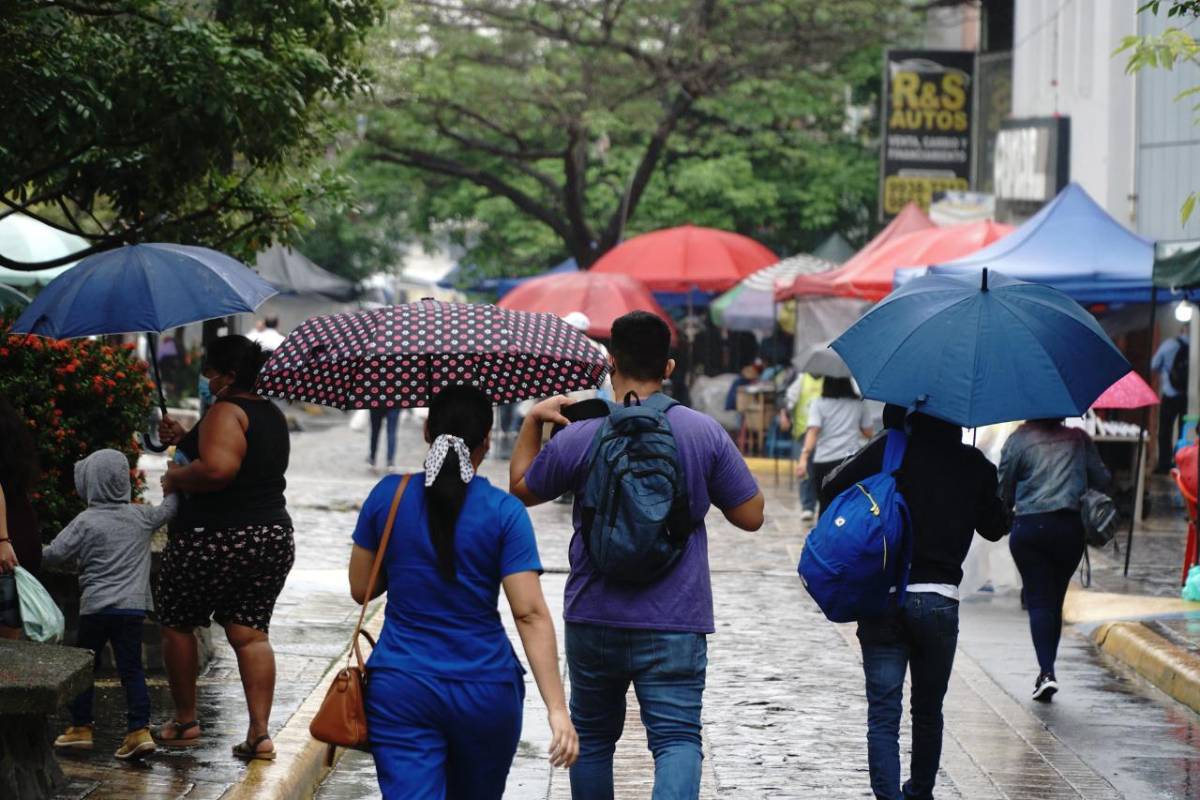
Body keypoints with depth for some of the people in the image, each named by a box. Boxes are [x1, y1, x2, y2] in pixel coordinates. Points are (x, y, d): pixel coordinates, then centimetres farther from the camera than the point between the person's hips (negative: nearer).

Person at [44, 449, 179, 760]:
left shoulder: (86, 522, -8)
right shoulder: (142, 516, 3)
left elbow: (53, 554, -9)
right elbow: (168, 510, 20)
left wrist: (36, 552, 13)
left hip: (96, 606, -3)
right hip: (134, 606, 3)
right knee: (131, 668, 4)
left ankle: (81, 726, 15)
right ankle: (140, 728, -5)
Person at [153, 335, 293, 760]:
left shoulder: (225, 412, -15)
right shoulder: (272, 415, 14)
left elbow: (218, 470, -30)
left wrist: (175, 477, -13)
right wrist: (184, 440, 22)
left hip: (215, 541, -8)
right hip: (273, 536, 8)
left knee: (176, 623, 12)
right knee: (250, 633, 7)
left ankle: (185, 721, 20)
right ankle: (260, 732, -2)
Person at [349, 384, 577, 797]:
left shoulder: (387, 496, -2)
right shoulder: (504, 512, -8)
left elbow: (360, 589, 7)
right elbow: (530, 614, -13)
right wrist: (558, 709, -14)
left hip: (400, 691, 0)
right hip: (485, 693, 0)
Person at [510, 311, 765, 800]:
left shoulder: (577, 438, -6)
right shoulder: (706, 433, -3)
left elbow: (521, 488, 11)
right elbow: (750, 516, 3)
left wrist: (533, 419, 19)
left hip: (593, 622, 1)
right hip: (676, 624, -1)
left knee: (592, 736, 19)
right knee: (677, 737, -6)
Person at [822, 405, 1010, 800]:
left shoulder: (891, 448, -4)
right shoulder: (974, 465, 2)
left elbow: (833, 488, -11)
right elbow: (995, 528, 15)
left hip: (881, 597, -2)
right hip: (939, 600, 2)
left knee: (883, 715, -1)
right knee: (928, 711, 19)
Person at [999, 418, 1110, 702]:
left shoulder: (1019, 440, 1)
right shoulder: (1079, 439, 7)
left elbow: (1004, 489, 1)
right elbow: (1101, 480, 6)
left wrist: (1002, 516, 20)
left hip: (1029, 527, -2)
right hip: (1071, 527, 2)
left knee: (1038, 601, -4)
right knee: (1055, 601, 13)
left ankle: (1046, 671, -19)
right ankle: (1047, 669, 16)